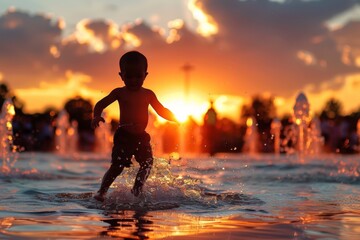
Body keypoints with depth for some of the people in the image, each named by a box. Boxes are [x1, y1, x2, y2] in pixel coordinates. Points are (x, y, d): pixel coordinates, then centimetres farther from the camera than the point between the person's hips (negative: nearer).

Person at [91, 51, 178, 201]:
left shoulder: (148, 94, 9)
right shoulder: (119, 93, 2)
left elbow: (161, 110, 15)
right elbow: (100, 104, 5)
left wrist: (174, 117, 0)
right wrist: (97, 116, -13)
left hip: (141, 136, 4)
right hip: (123, 136, -3)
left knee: (147, 163, -10)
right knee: (117, 166, -10)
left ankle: (137, 189, 1)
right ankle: (102, 191, -2)